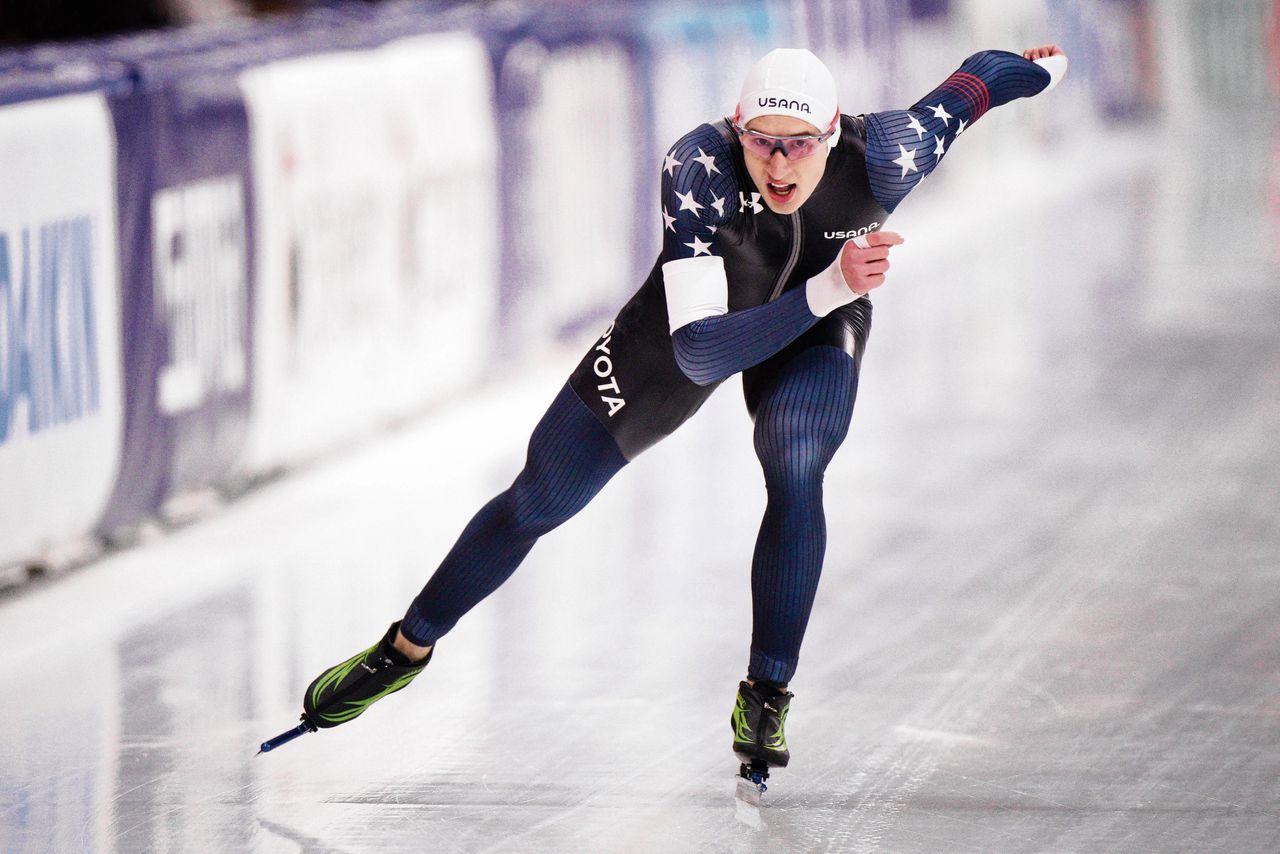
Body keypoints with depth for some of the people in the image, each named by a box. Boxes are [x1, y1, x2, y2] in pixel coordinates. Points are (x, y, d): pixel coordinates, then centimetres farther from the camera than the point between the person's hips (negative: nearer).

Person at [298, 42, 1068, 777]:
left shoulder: (881, 159, -38)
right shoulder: (700, 168, -42)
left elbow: (973, 81, -15)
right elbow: (699, 353, -47)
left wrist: (1046, 66, 7)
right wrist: (829, 287, -58)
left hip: (818, 328, 0)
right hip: (702, 312, 0)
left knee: (796, 473, -30)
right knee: (542, 497, 5)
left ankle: (767, 696, -12)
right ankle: (408, 647, 28)